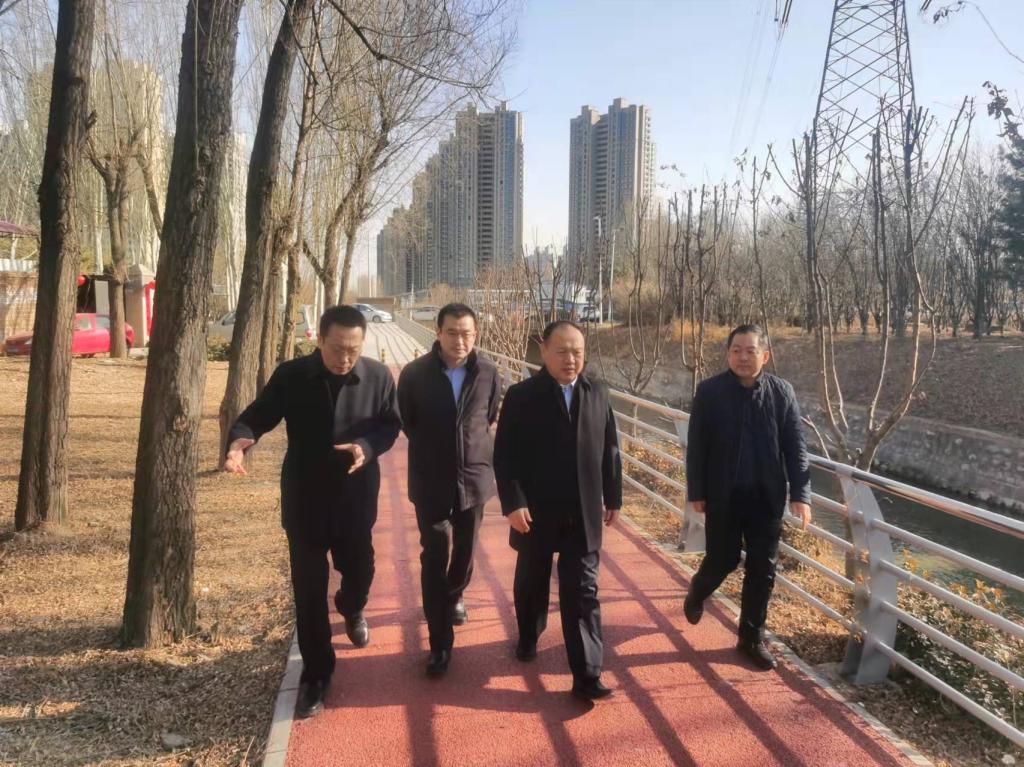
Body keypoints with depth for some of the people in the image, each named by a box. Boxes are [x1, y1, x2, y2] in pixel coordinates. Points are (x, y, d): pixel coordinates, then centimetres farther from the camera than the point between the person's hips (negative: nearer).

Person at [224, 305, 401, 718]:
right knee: (309, 591, 5)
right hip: (304, 499, -1)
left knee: (359, 571, 20)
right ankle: (316, 673, 21)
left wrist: (367, 446, -22)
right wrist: (239, 440, -30)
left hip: (356, 498, 2)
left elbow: (391, 424, -1)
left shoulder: (378, 377, -9)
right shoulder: (290, 375, -11)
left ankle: (351, 609, 57)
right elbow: (258, 414, -7)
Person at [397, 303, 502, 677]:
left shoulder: (488, 373, -8)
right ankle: (440, 644, 5)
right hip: (431, 480, -2)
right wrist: (434, 448, 8)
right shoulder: (415, 373, -12)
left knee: (465, 550, 18)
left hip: (474, 476, 2)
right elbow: (405, 423, 3)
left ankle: (454, 596, 49)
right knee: (434, 557, -3)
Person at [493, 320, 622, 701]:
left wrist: (613, 497, 8)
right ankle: (528, 637, 44)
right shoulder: (521, 396, -8)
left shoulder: (597, 392, 2)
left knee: (582, 593, 2)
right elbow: (505, 455, -10)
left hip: (583, 514, 2)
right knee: (531, 584, 18)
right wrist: (513, 503, -18)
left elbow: (609, 449, 7)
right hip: (536, 513, -1)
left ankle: (587, 675, 8)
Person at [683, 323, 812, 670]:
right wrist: (696, 493, -5)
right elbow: (696, 446, -4)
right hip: (723, 495, -2)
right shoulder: (709, 391, -7)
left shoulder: (782, 392, -2)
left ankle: (752, 637, 23)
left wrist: (800, 493, -7)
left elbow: (795, 447, 0)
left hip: (767, 496, 2)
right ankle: (696, 593, 40)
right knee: (723, 559, 7)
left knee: (762, 569, 7)